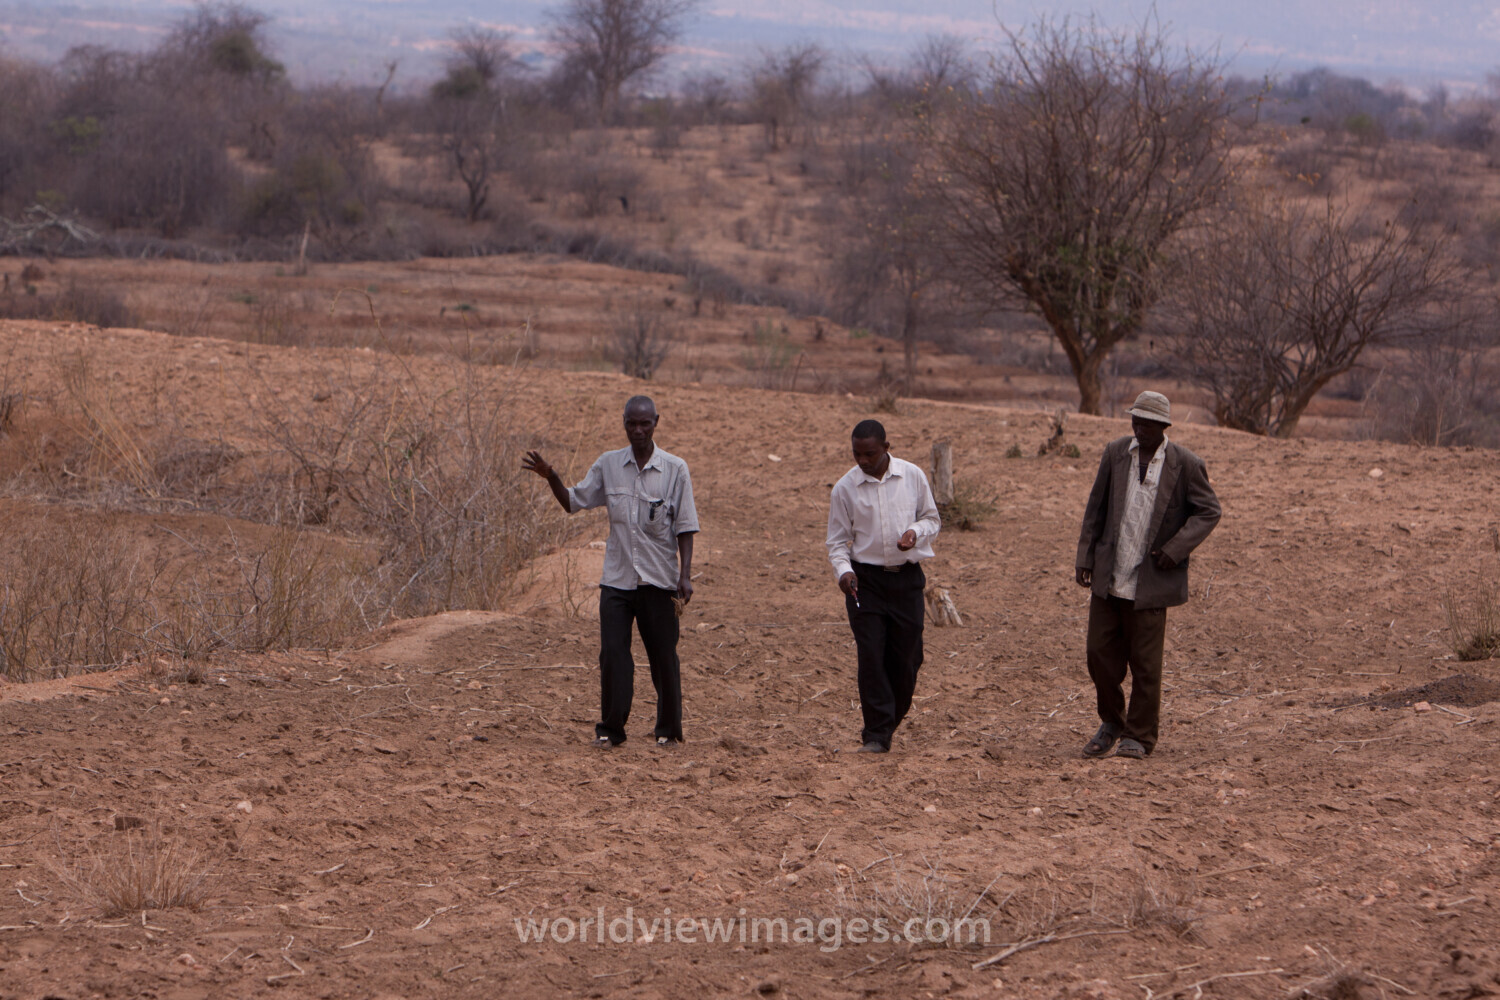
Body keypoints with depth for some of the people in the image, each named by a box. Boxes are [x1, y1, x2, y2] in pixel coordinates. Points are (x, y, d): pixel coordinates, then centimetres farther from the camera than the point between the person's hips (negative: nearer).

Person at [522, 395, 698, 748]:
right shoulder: (608, 465, 5)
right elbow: (573, 502, 12)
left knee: (664, 656, 4)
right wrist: (550, 477, -6)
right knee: (612, 653, -5)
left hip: (659, 580, -2)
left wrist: (685, 575, -9)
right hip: (616, 579, 2)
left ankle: (668, 730, 17)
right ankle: (611, 729, 4)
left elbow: (685, 527, -2)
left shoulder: (675, 469, -2)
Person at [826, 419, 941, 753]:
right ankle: (877, 735, -7)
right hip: (866, 579, -1)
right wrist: (843, 570, -16)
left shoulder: (913, 477, 0)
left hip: (907, 578, 1)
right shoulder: (845, 488, -2)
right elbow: (838, 540, 3)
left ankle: (887, 723, 24)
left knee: (906, 657, 3)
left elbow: (932, 519, 11)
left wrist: (916, 532, -12)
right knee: (871, 656, -10)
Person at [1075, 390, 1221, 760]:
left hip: (1151, 579, -4)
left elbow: (1208, 511, -1)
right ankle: (1112, 722, 27)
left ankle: (1140, 735, 16)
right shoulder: (1115, 453, 4)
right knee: (1100, 652, 6)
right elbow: (1096, 507, 10)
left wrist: (1175, 549, -12)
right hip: (1109, 574, 4)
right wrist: (1085, 556, 5)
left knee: (1144, 661, 2)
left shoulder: (1186, 464, -7)